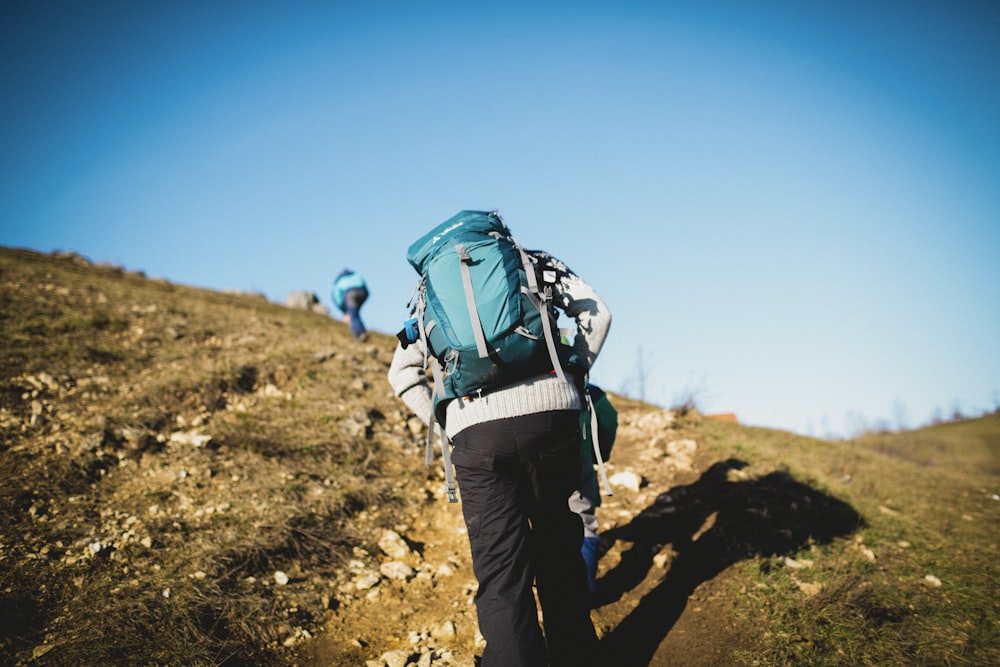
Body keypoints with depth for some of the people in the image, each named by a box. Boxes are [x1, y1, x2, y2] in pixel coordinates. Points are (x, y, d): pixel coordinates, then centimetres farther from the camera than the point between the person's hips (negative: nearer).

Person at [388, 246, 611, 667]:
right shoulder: (533, 262, 21)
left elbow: (402, 371, 17)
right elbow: (595, 312, 8)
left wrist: (445, 422, 17)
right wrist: (576, 375, 14)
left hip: (475, 430, 0)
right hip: (549, 411, 1)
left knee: (500, 574, 4)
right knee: (559, 553, 18)